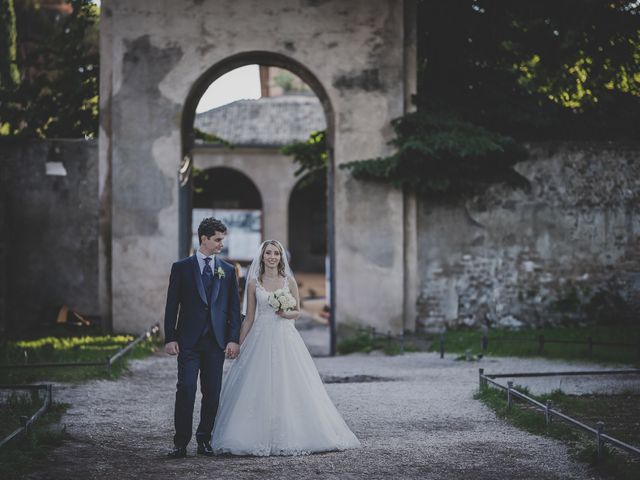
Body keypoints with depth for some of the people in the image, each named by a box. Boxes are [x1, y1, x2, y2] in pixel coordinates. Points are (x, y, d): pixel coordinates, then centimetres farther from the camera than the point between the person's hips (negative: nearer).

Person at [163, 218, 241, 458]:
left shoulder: (228, 270, 10)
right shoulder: (182, 267, 2)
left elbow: (234, 307, 9)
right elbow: (172, 305, 1)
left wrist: (234, 339, 0)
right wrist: (170, 338, -6)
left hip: (216, 341, 3)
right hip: (189, 341, -3)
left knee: (212, 393, 4)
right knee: (186, 390, -7)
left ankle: (204, 439, 15)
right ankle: (181, 443, -4)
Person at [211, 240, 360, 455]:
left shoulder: (289, 281, 5)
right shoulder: (254, 283, 5)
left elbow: (298, 311, 10)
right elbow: (249, 318, 7)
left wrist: (286, 313, -12)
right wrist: (239, 346, 4)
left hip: (286, 339, 0)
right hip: (261, 339, 0)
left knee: (288, 387, -3)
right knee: (259, 389, -4)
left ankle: (290, 436, 6)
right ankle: (260, 438, 3)